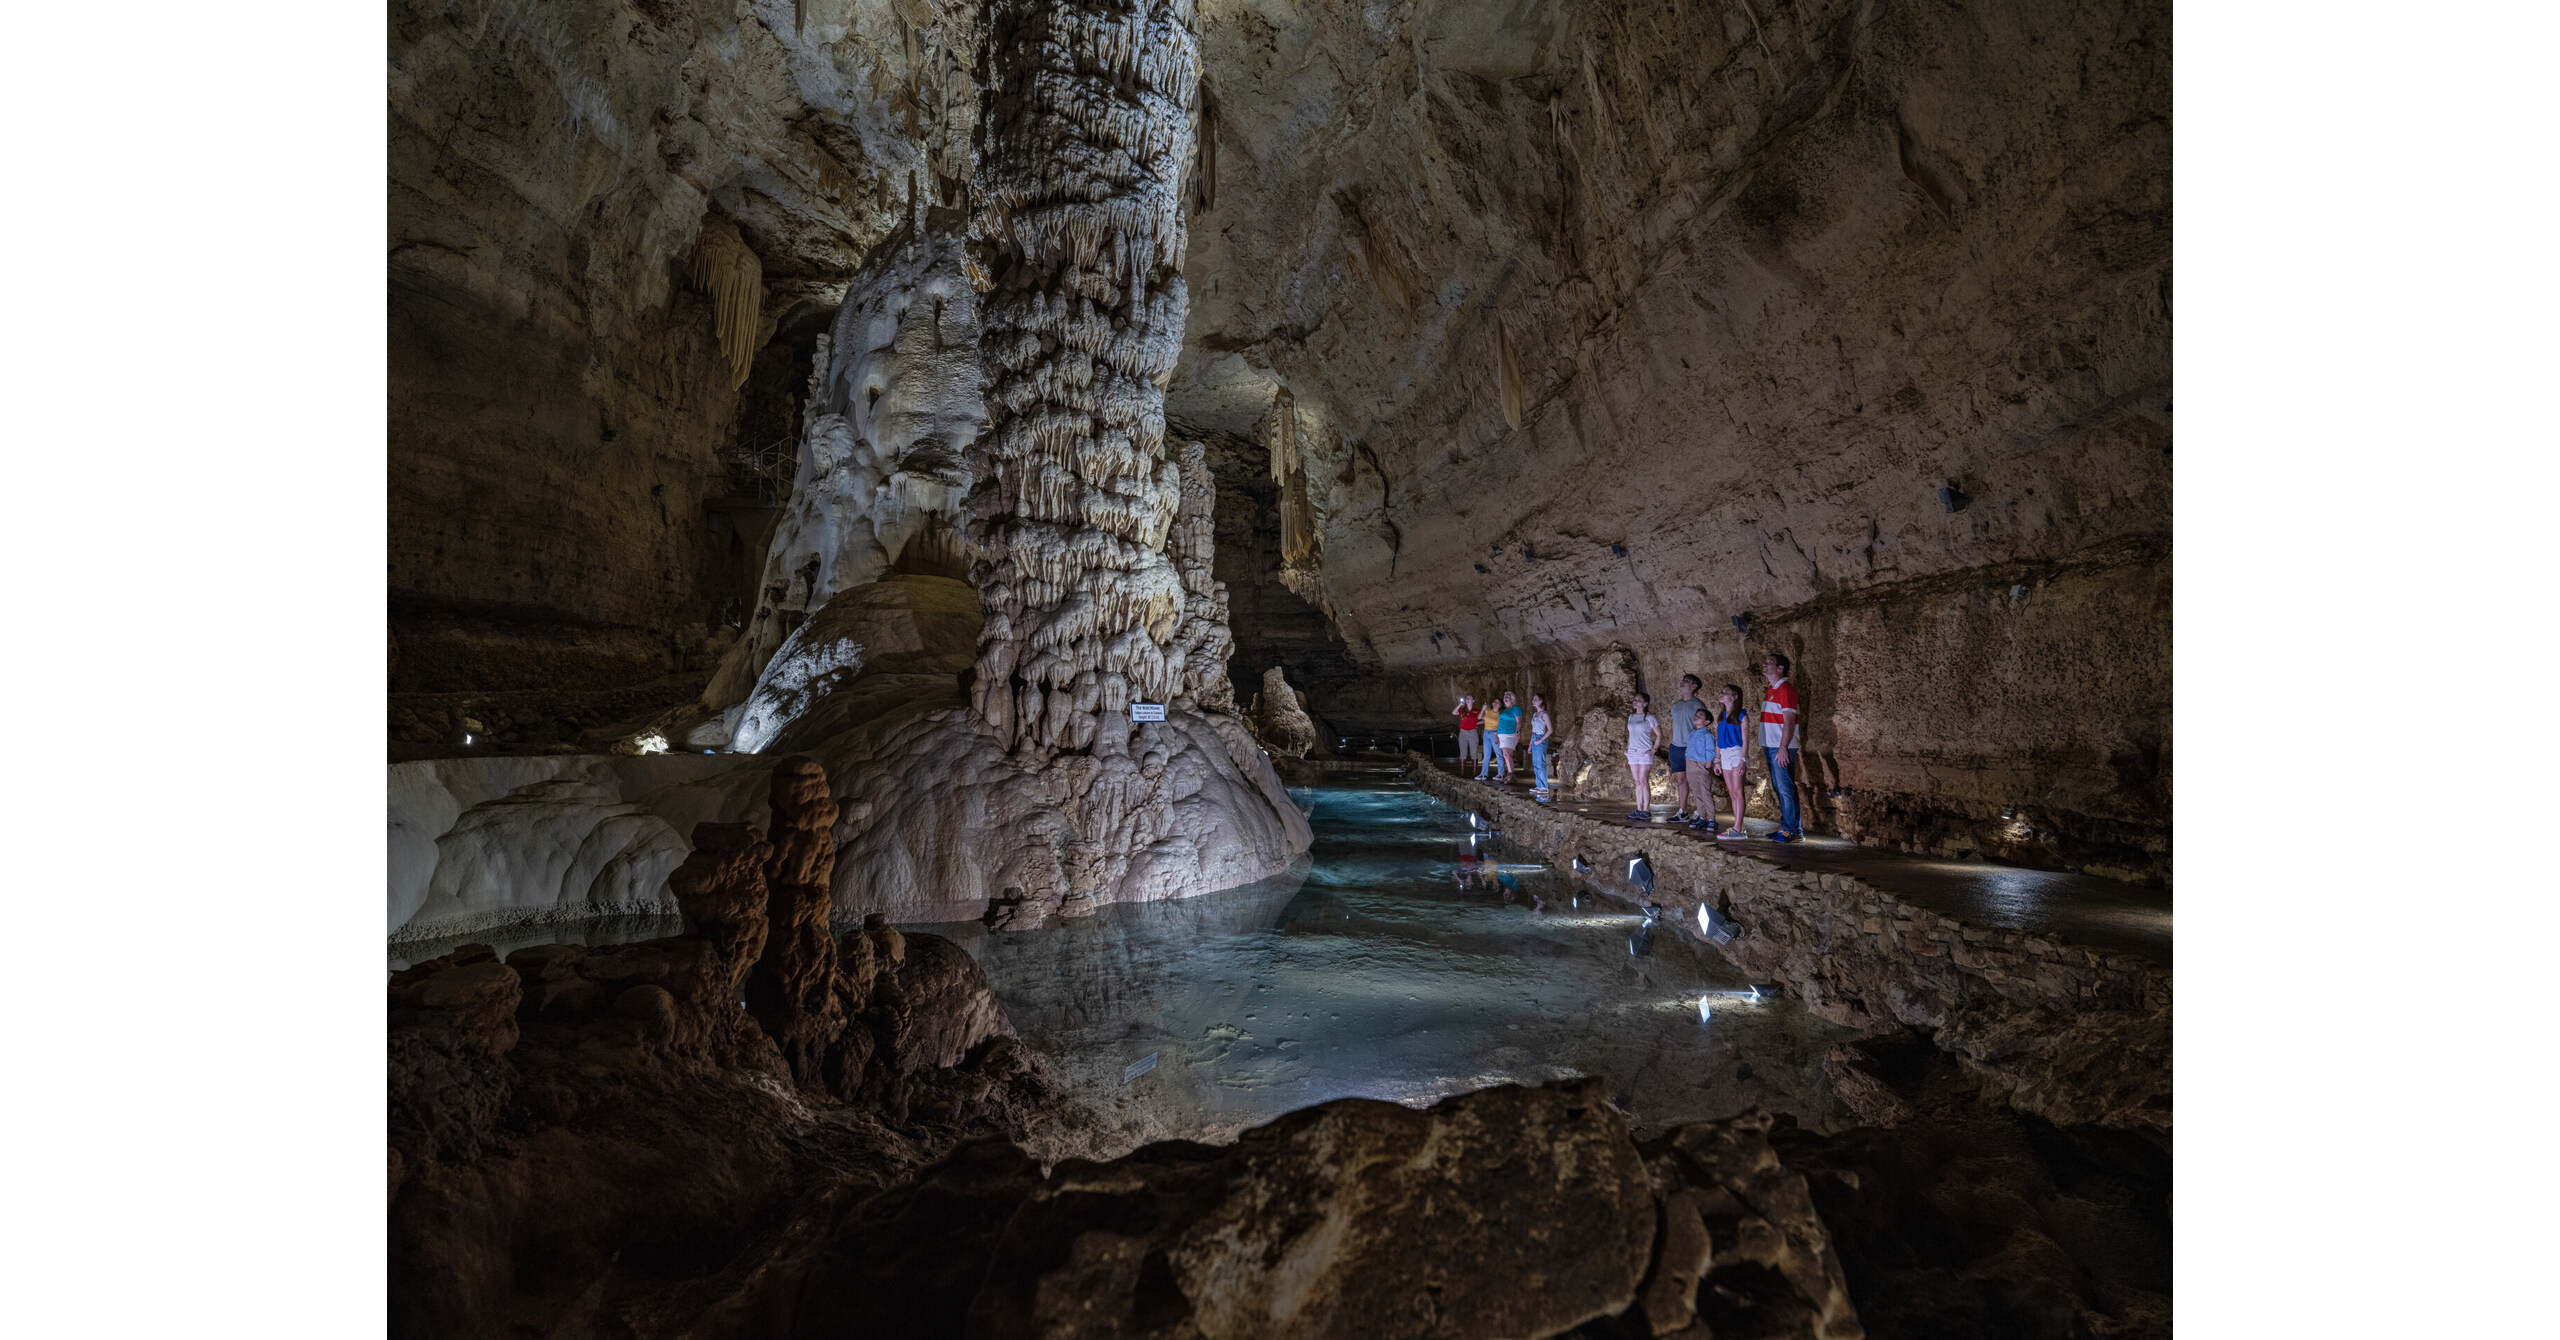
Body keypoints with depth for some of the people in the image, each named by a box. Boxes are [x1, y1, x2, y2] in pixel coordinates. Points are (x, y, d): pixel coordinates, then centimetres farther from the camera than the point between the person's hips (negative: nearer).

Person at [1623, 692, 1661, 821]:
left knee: (1643, 781, -10)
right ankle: (1638, 810, 8)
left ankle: (1646, 811, -8)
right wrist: (1627, 748, 15)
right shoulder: (1631, 717, 14)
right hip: (1633, 752, 6)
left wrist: (1654, 749, -8)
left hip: (1645, 753, -6)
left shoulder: (1650, 718, -4)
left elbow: (1659, 735, -3)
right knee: (1637, 782, 6)